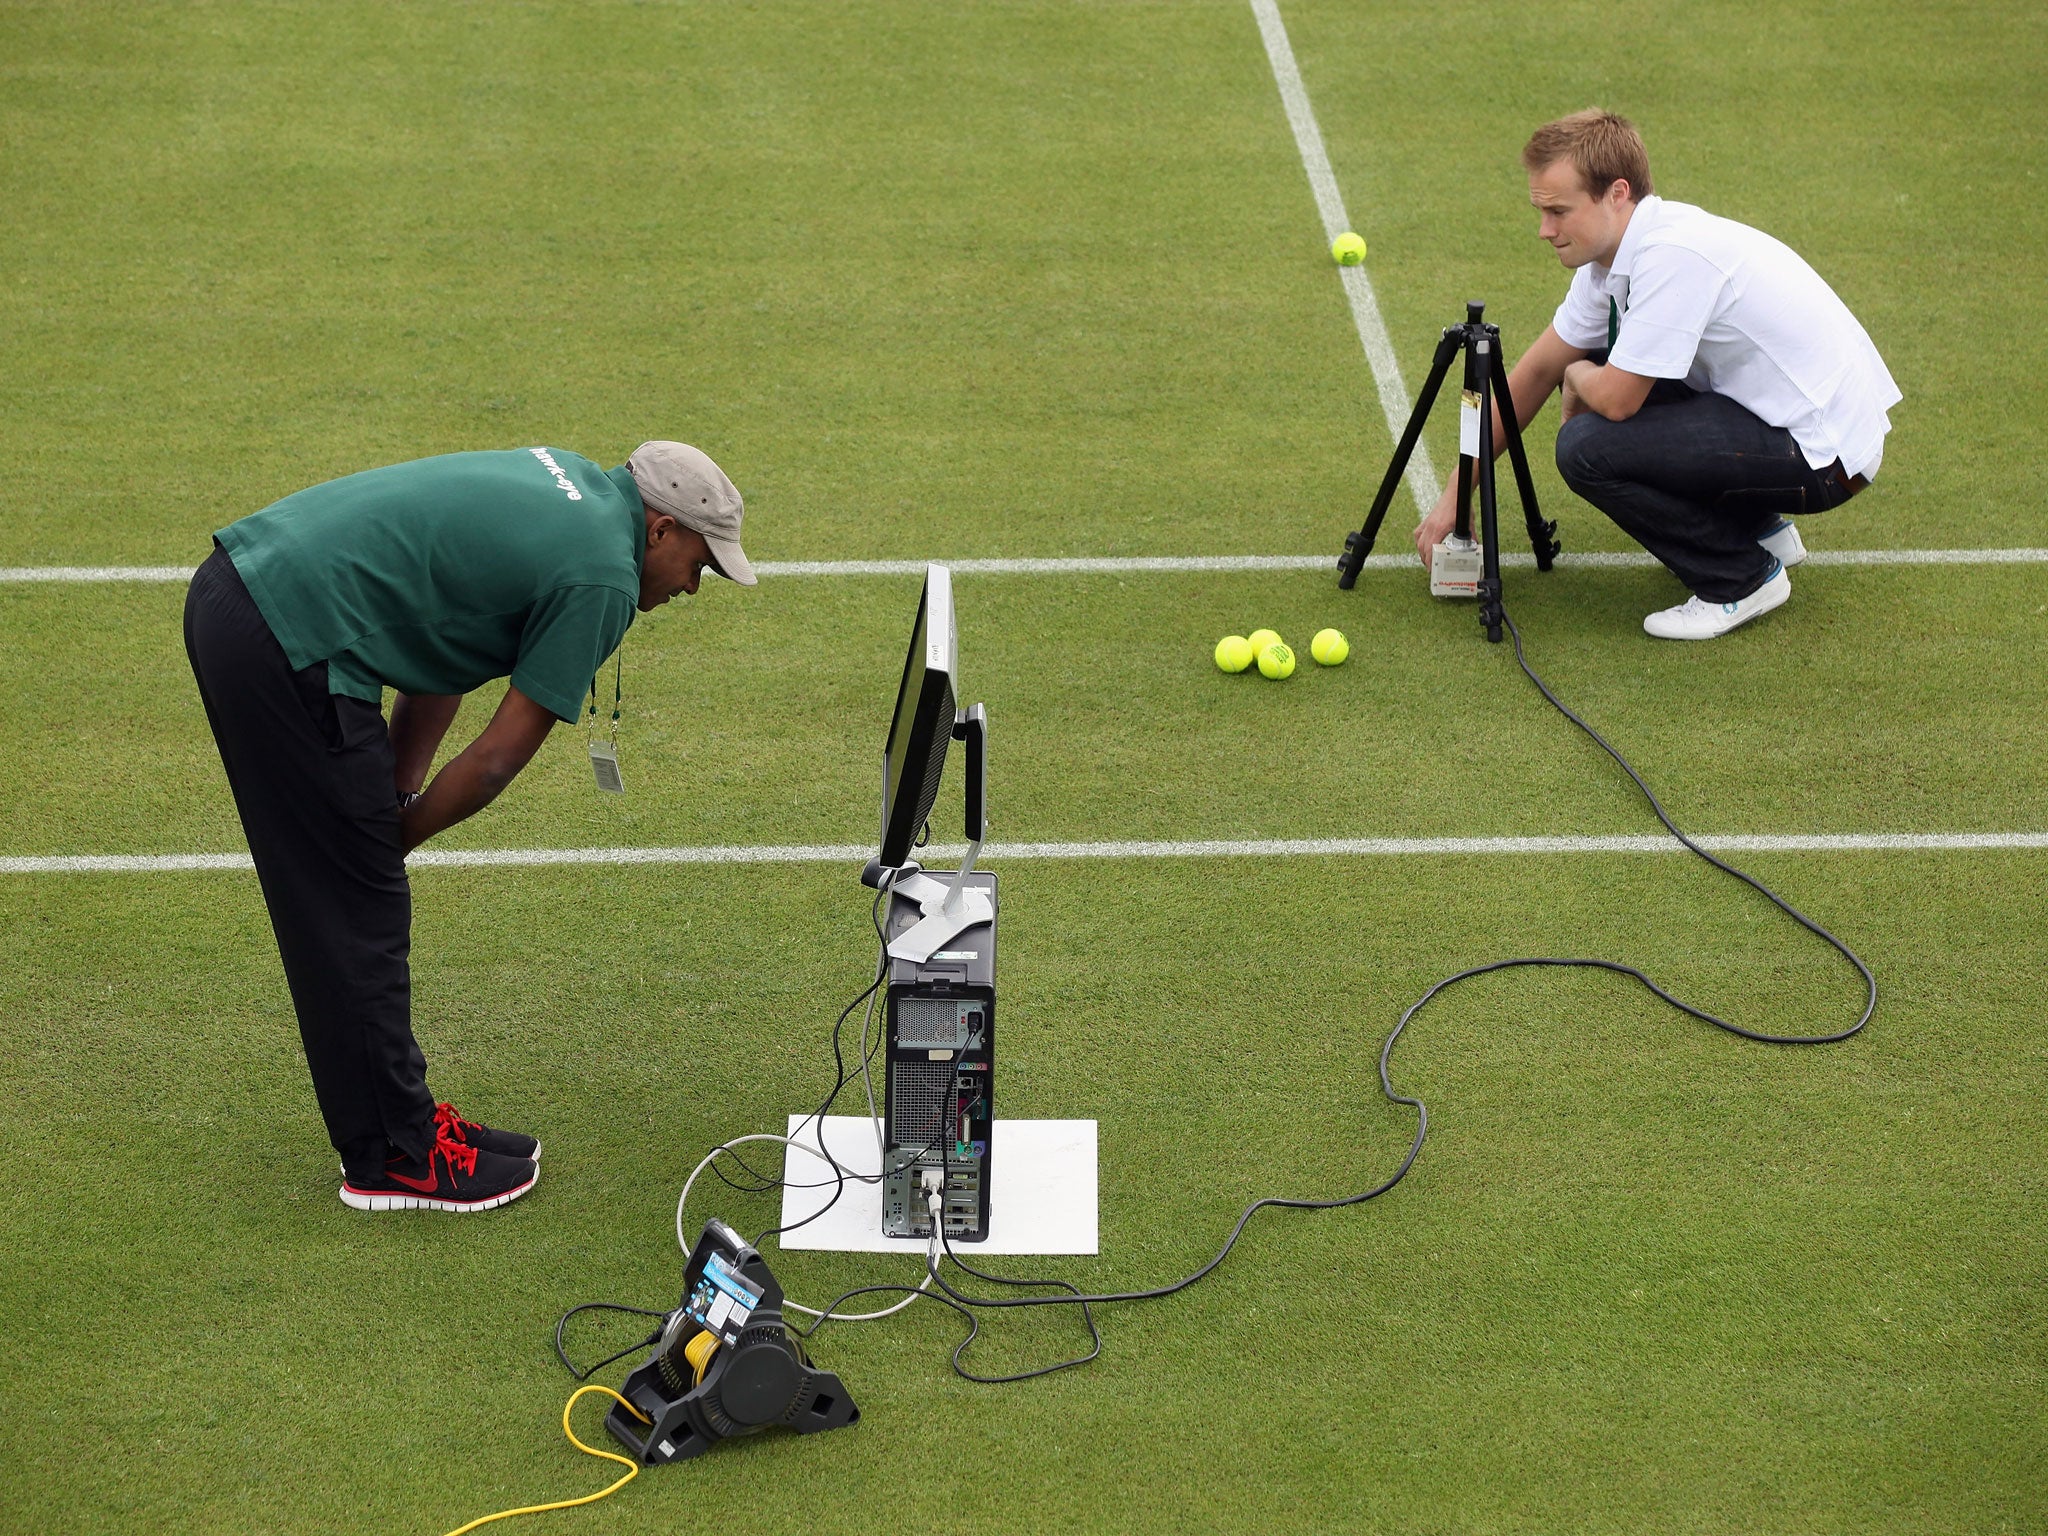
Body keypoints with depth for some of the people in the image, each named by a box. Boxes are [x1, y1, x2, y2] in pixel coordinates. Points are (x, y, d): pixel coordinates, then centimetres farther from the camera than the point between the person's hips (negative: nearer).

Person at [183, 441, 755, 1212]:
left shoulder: (572, 481, 19)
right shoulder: (603, 576, -8)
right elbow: (496, 761, -5)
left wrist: (396, 797, 14)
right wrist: (393, 836, 9)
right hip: (290, 642, -10)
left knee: (345, 910, 17)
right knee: (358, 912, 2)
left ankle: (393, 1115, 28)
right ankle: (393, 1157, 13)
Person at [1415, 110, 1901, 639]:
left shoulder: (1672, 253, -25)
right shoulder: (1614, 251, 4)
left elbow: (1614, 399, -25)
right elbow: (1538, 371, 13)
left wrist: (1577, 377, 0)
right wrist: (1456, 492, 15)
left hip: (1824, 453, -10)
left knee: (1587, 447, -20)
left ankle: (1742, 579, -2)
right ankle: (1758, 525, 20)